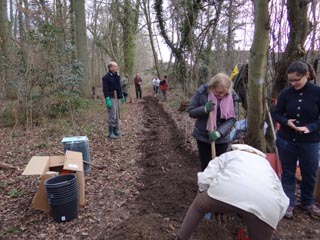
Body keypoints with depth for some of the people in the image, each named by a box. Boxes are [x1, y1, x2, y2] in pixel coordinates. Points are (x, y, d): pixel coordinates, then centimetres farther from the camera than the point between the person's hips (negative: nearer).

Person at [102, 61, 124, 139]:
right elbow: (105, 89, -15)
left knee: (117, 115, 12)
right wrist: (107, 99, -22)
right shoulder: (106, 77, -10)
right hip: (111, 98, -8)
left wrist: (122, 96, 21)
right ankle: (110, 132, 0)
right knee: (112, 116, -8)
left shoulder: (117, 76, 15)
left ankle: (116, 130, 21)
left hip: (117, 98, 8)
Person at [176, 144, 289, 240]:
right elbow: (283, 202, 32)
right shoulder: (265, 164, 42)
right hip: (266, 206, 2)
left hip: (228, 191, -1)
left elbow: (204, 180, 18)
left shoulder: (228, 155, 33)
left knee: (198, 205, 28)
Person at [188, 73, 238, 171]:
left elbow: (232, 119, -12)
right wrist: (205, 109, -29)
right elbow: (191, 112, -9)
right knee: (206, 167, 9)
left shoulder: (231, 97, -12)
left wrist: (219, 132, -27)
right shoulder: (202, 92, -16)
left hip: (222, 139, 1)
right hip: (203, 137, -1)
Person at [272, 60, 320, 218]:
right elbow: (276, 114, 2)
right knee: (288, 173, 10)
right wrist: (286, 122, -18)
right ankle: (289, 203, 25)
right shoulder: (286, 93, -4)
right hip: (286, 140, 1)